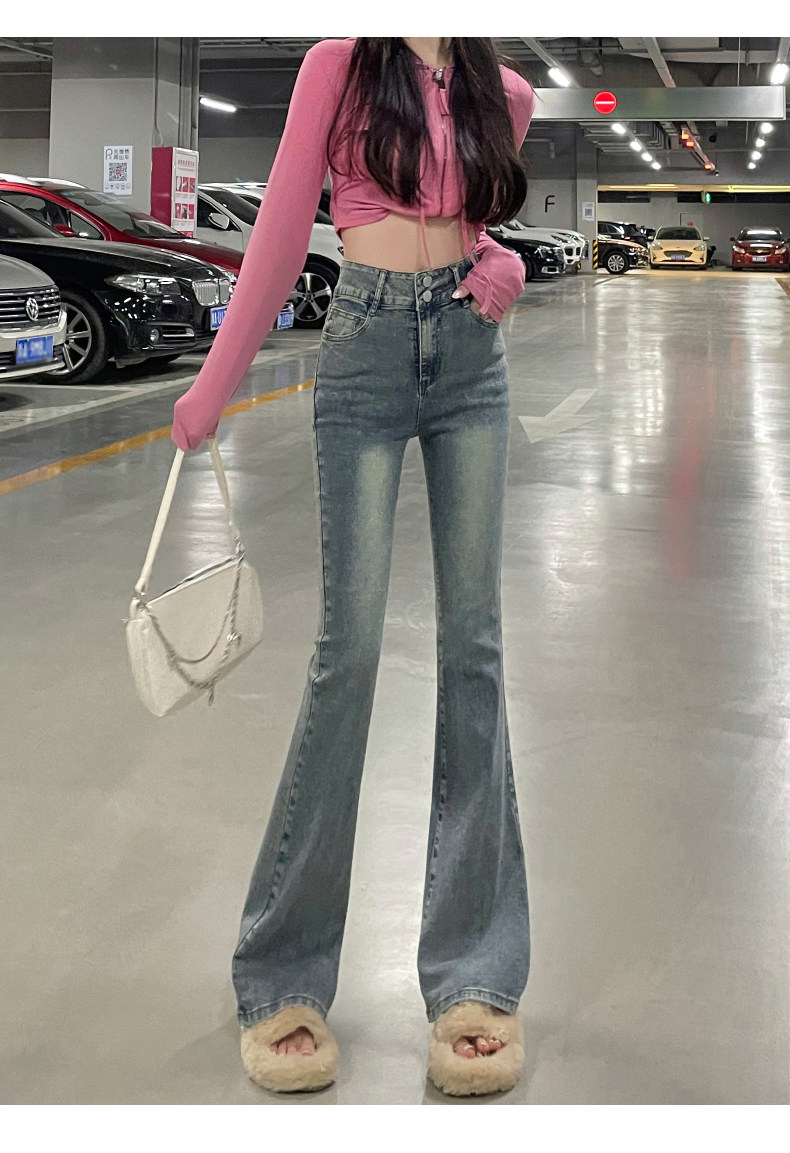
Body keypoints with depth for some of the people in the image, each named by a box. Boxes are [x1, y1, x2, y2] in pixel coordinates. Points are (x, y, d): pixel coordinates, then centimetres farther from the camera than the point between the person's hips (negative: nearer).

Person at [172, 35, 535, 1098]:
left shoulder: (504, 93, 11)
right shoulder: (341, 64, 0)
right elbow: (281, 231, -1)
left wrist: (503, 266, 1)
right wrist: (215, 388, -1)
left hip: (472, 360, 4)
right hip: (367, 354, -4)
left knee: (473, 643, 0)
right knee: (350, 646, -9)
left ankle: (475, 971, 6)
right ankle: (284, 974, 4)